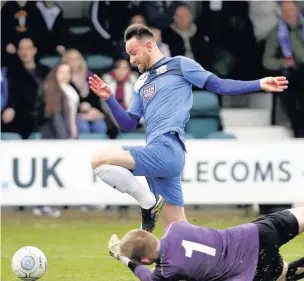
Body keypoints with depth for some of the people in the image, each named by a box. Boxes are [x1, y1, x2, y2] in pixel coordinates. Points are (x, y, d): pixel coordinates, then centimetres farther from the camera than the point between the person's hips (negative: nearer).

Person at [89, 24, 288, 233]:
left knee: (99, 160, -18)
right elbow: (128, 124, 24)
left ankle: (149, 203, -8)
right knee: (178, 228, 3)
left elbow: (218, 85, 4)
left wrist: (259, 84, -6)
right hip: (157, 155, 8)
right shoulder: (141, 84, 26)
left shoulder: (179, 65, 6)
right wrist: (109, 98, 10)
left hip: (166, 151, -8)